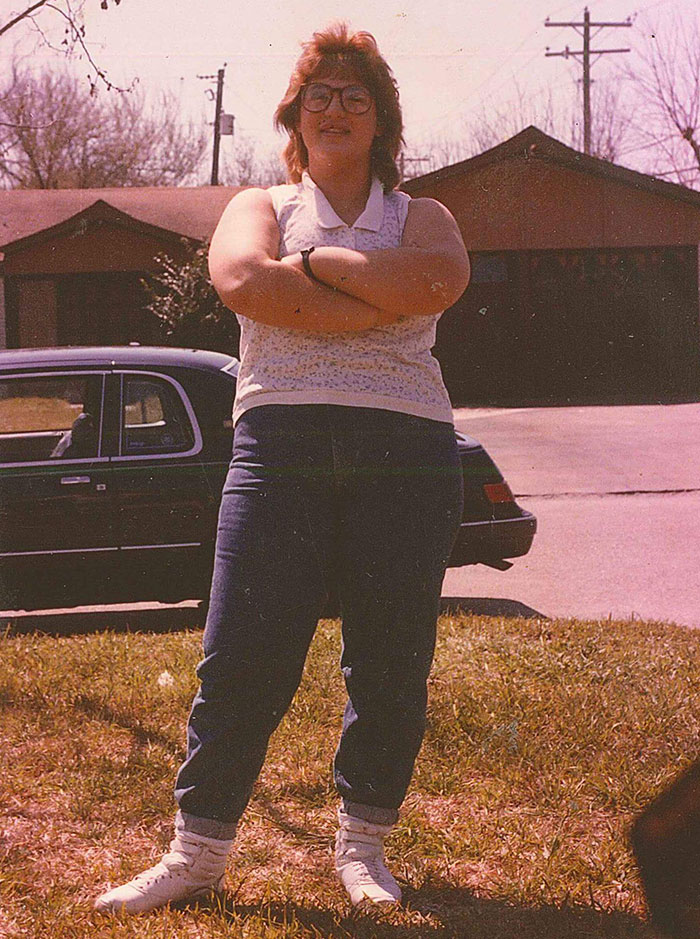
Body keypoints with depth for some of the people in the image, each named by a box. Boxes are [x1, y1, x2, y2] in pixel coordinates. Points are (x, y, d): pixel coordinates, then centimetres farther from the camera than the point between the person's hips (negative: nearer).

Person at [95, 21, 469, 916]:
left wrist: (316, 259, -5)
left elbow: (439, 279, -9)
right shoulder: (261, 206, 16)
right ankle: (198, 850, 7)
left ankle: (363, 844, 19)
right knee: (240, 657, -4)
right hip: (281, 442, -1)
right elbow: (243, 281, -9)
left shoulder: (420, 216, 16)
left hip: (405, 448, 1)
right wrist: (382, 300, -9)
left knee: (391, 664, 4)